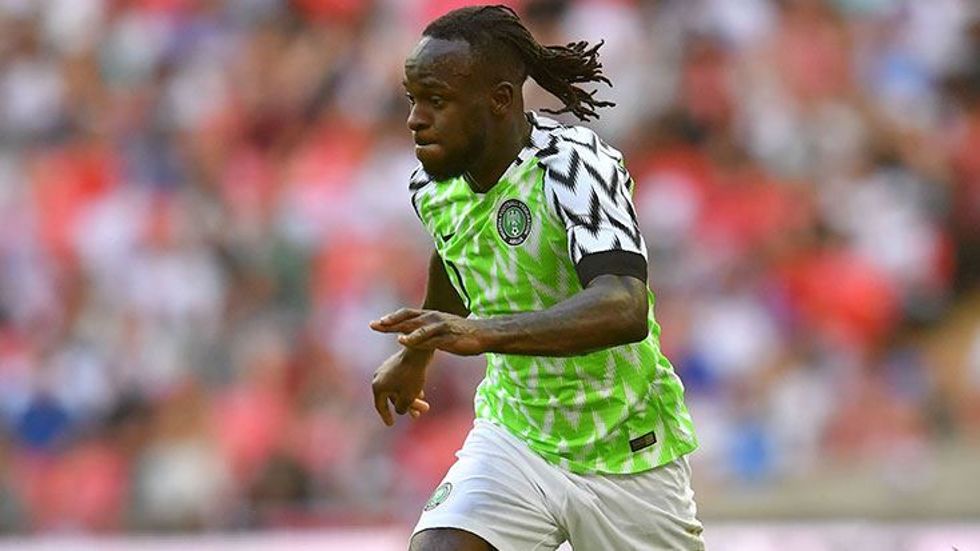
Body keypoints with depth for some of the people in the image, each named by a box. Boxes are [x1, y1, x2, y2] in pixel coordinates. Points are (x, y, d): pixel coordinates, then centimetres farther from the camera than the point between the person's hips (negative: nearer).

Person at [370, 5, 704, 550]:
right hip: (514, 439, 4)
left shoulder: (576, 165, -25)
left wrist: (485, 333, -54)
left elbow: (625, 310, -41)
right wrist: (418, 351, 38)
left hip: (626, 458, -4)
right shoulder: (433, 186, -3)